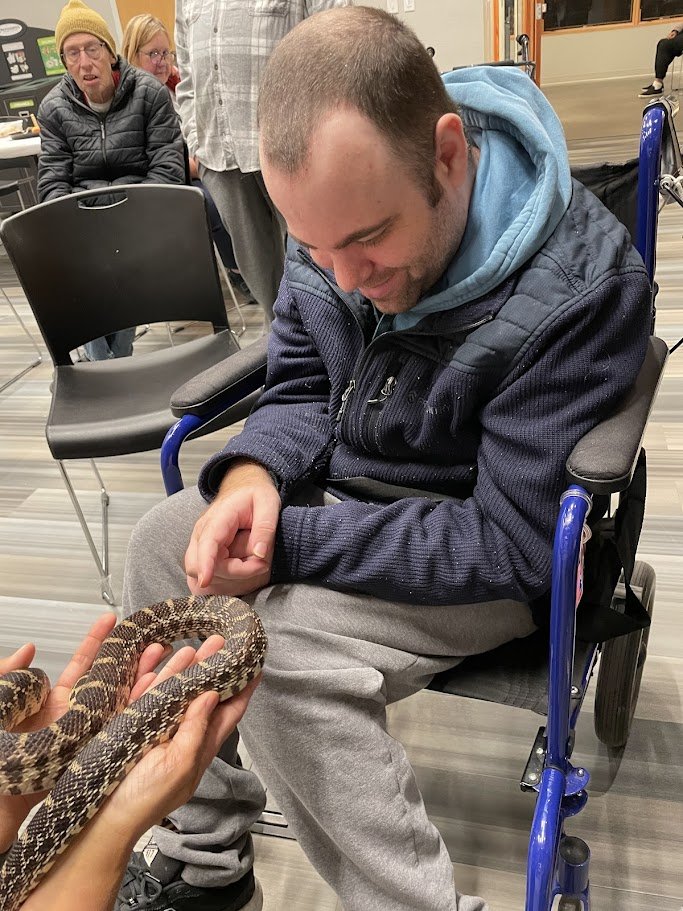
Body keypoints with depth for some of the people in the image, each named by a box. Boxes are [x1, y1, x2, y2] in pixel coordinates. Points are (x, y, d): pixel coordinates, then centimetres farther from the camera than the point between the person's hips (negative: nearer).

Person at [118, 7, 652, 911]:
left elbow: (515, 545, -26)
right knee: (160, 542, 0)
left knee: (282, 651, -28)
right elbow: (300, 387, 3)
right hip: (348, 491, 7)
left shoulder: (581, 285, -27)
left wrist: (289, 543, -28)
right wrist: (254, 472, -20)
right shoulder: (341, 213, -8)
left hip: (497, 555, -7)